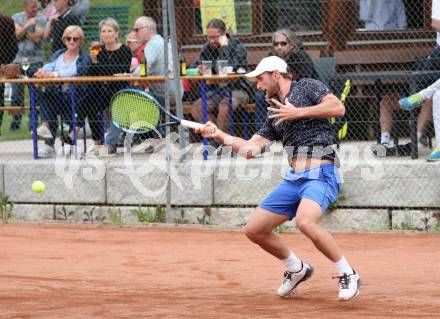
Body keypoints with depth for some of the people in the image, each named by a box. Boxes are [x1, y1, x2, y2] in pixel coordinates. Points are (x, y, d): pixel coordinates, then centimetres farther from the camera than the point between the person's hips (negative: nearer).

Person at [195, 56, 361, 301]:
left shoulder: (308, 87, 2)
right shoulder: (275, 116, 23)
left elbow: (338, 108, -14)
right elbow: (250, 149, 20)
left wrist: (298, 112, -13)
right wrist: (219, 135, 10)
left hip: (321, 174, -8)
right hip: (294, 178, 8)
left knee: (305, 221, -34)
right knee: (254, 229, 6)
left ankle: (348, 275, -17)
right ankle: (297, 270, 26)